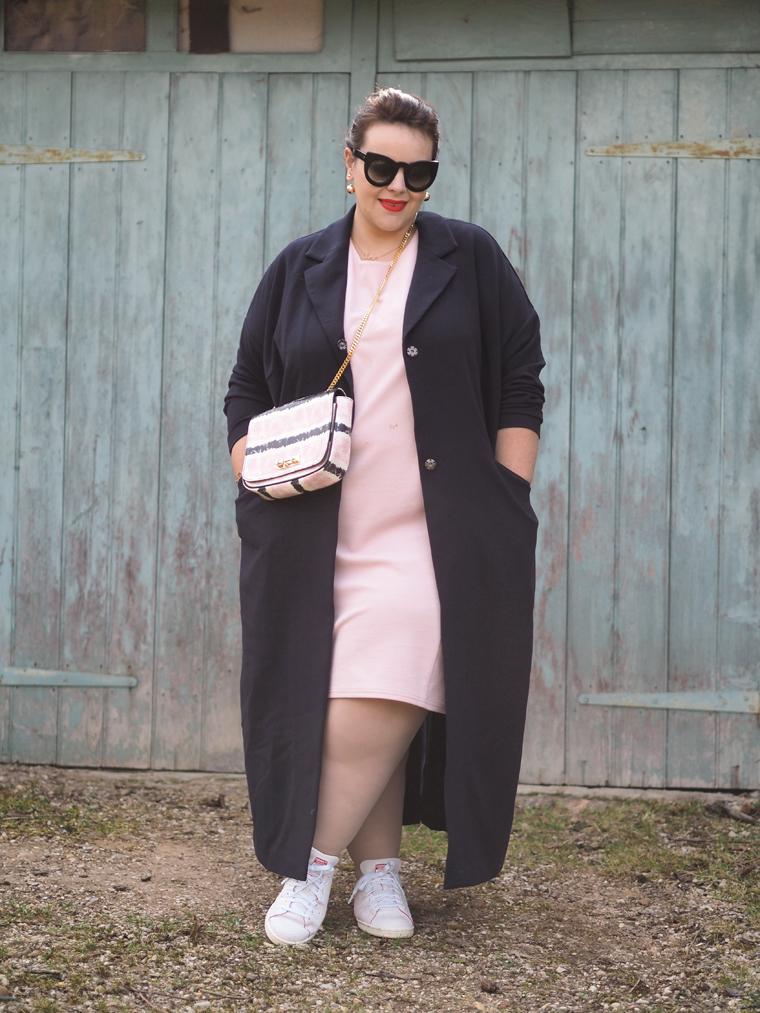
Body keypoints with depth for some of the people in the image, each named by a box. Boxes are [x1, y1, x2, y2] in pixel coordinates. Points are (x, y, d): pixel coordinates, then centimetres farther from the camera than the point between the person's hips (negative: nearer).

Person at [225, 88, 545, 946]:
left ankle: (315, 865, -2)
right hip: (320, 537, 2)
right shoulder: (298, 272, 12)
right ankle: (377, 868, 13)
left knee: (387, 701, -14)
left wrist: (507, 501, 0)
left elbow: (520, 388, 7)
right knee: (355, 710, 1)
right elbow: (246, 392, 17)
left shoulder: (472, 262, 7)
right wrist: (255, 486, 3)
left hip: (435, 534, -2)